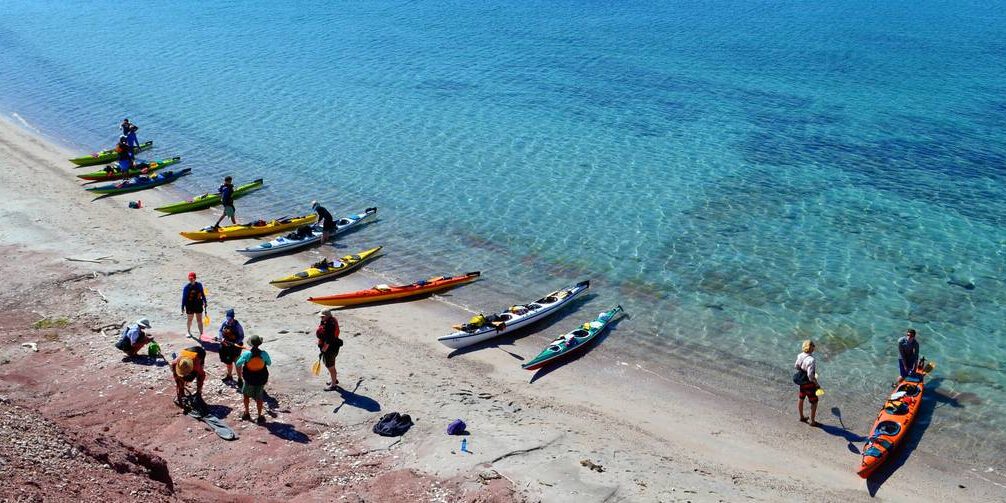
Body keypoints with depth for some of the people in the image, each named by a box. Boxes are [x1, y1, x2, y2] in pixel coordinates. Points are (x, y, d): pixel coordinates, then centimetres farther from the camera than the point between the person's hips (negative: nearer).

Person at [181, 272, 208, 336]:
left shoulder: (199, 285, -2)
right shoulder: (186, 287, -10)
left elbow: (203, 294, 10)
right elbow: (184, 297, -5)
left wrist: (204, 302, 13)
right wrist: (183, 307, -6)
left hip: (198, 305, 2)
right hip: (190, 306, -2)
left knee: (199, 320, 4)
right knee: (190, 319, 12)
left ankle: (201, 333, 8)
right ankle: (188, 332, 34)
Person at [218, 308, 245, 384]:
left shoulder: (237, 325, -21)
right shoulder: (224, 323, -7)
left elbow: (241, 336, -14)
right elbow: (220, 331, 8)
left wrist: (235, 343, -26)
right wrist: (222, 338, -10)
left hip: (235, 346, -5)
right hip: (225, 345, 5)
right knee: (228, 361, 21)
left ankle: (239, 379, 9)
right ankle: (229, 376, 41)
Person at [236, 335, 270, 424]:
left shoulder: (247, 354, -19)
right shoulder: (264, 354, -17)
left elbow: (238, 364, -9)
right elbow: (269, 363, -1)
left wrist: (239, 374, 9)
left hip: (249, 379, 0)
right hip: (261, 379, 1)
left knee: (246, 395, 24)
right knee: (259, 398, 14)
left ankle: (246, 414, 32)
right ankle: (260, 417, 19)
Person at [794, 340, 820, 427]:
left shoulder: (800, 356, -8)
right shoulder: (811, 360, -32)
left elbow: (796, 366, 8)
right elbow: (810, 376, -30)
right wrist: (816, 383, -14)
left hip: (802, 381, 8)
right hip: (808, 383, -8)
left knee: (801, 399, 24)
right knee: (814, 402, 10)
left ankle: (802, 417, 43)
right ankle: (813, 421, 22)